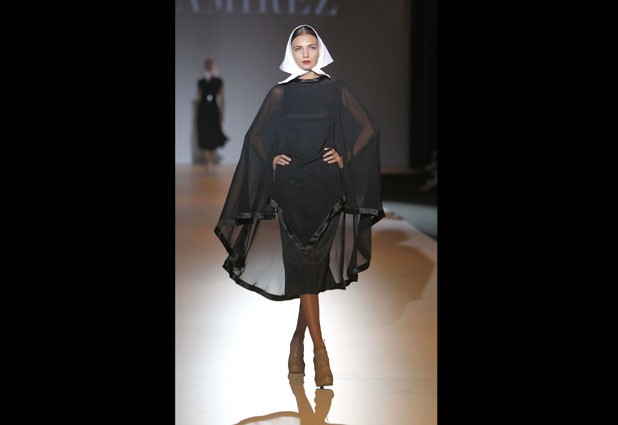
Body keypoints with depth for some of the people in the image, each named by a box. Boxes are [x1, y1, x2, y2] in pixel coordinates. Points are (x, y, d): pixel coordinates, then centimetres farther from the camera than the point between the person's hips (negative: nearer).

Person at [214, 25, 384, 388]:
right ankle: (320, 351, -6)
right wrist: (271, 160, 0)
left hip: (327, 186, 0)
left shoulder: (336, 90, 7)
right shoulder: (280, 94, 9)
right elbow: (256, 136, 16)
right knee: (302, 261, -8)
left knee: (316, 262, 1)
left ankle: (299, 339, 20)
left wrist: (345, 158, -5)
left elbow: (367, 129, 6)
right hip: (290, 186, 0)